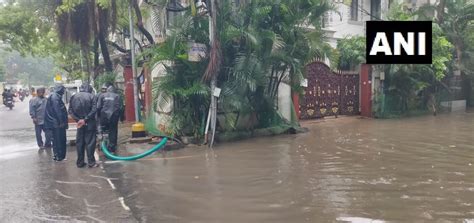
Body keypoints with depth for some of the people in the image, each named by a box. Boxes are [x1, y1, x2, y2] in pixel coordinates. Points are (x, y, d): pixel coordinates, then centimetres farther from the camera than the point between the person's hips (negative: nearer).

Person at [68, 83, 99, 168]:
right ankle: (91, 162, 3)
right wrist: (85, 119, -13)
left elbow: (70, 110, -1)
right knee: (90, 142, 1)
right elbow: (94, 110, -15)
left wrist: (78, 119, -6)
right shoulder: (91, 96, -5)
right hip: (89, 123, -4)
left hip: (79, 122, 4)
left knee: (79, 142, 10)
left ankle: (80, 162, 15)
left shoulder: (73, 97, 7)